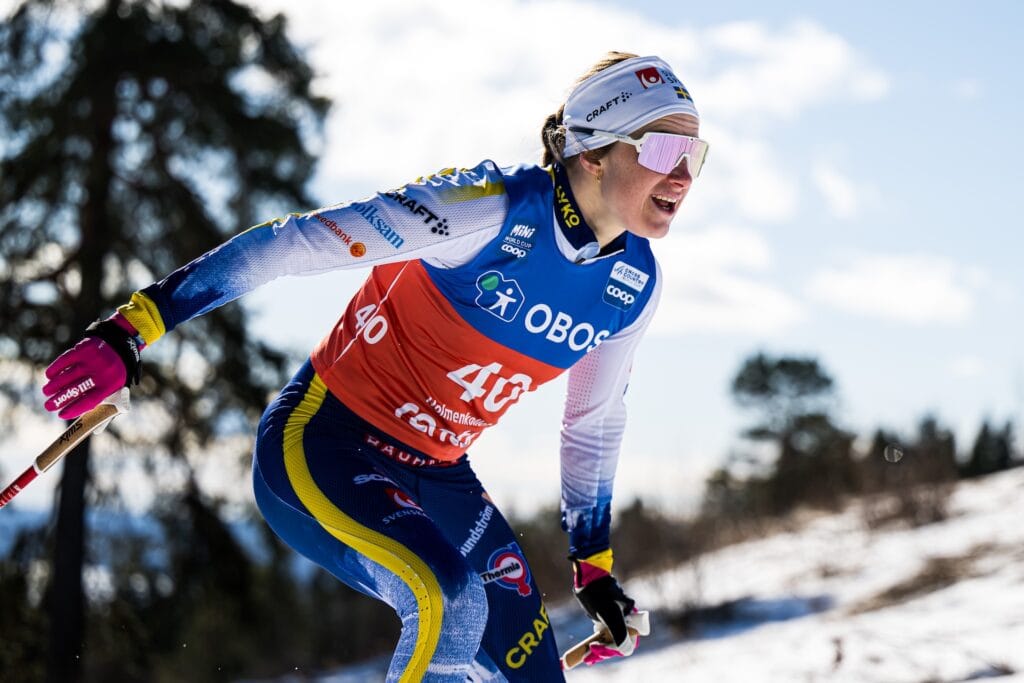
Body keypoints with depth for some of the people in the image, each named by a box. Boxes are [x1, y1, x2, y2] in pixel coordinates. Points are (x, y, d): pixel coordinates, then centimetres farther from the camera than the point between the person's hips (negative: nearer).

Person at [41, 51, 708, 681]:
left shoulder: (634, 284, -3)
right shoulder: (495, 207, -25)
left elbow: (594, 420, 14)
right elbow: (295, 243, -26)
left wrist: (594, 562, 19)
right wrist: (133, 329, -29)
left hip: (434, 474, 7)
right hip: (322, 443, -7)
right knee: (451, 600, -32)